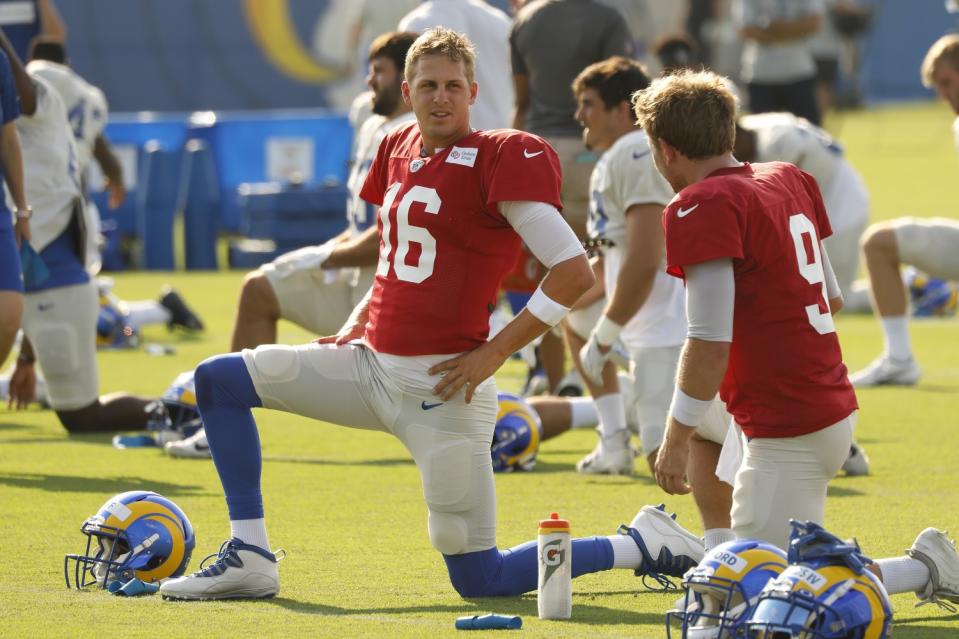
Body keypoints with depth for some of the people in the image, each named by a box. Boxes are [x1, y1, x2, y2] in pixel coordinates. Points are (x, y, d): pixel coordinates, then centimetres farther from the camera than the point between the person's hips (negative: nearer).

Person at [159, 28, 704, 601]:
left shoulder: (504, 158, -12)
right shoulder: (398, 150, 11)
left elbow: (575, 272, -16)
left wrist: (495, 352, -16)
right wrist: (356, 327, 13)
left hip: (442, 390, -8)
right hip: (374, 368, 8)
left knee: (479, 581, -5)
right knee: (218, 380, 6)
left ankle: (643, 544, 13)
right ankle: (250, 560, 8)